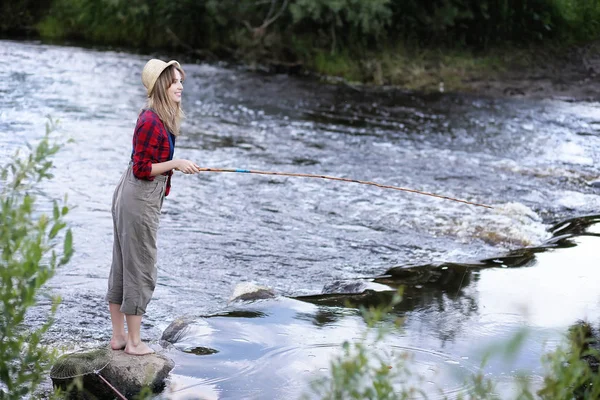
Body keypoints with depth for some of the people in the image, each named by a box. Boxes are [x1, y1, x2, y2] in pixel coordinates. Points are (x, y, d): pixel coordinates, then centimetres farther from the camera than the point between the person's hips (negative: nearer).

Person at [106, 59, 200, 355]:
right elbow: (141, 169, -20)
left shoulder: (160, 118, 9)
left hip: (128, 195, 10)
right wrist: (175, 163, -17)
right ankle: (134, 342, 9)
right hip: (140, 199, -10)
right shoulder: (151, 122, -20)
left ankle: (118, 336, 24)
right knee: (141, 269, -1)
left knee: (122, 266, 14)